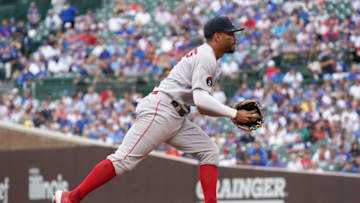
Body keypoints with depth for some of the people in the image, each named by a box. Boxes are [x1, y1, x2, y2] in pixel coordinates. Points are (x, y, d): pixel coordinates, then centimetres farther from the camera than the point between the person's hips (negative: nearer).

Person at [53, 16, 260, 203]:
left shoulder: (205, 58, 24)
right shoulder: (206, 58, -8)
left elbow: (201, 106, 25)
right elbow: (200, 99, -20)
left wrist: (231, 113, 11)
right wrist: (234, 114, -16)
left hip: (175, 118, 11)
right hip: (159, 111, -11)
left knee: (209, 151, 4)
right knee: (126, 158, -15)